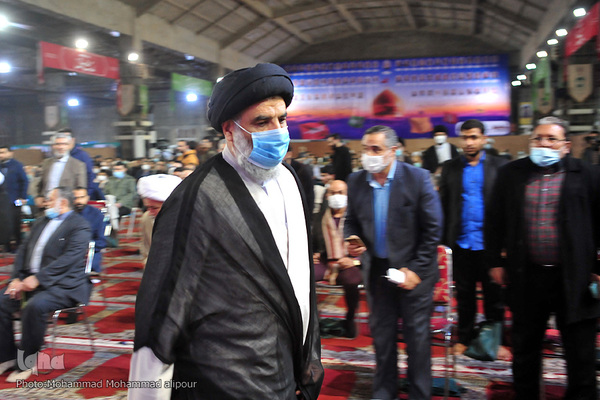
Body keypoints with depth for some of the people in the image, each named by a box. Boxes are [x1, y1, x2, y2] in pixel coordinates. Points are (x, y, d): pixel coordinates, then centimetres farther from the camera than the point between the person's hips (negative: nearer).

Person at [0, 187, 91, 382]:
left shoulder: (79, 225, -6)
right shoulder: (41, 222, 20)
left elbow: (69, 258, -18)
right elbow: (23, 250, 14)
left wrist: (38, 278, -23)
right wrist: (17, 278, -2)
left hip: (63, 285, -8)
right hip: (31, 279, 8)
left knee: (35, 306, -31)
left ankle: (27, 364, -14)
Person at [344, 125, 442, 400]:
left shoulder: (417, 178, -12)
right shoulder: (356, 181, -2)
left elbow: (433, 228, -9)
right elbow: (351, 221, 11)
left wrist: (417, 269, -12)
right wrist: (352, 240, -12)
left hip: (412, 271, -3)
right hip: (376, 270, 4)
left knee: (417, 335, 9)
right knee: (381, 333, 15)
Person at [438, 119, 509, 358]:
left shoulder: (499, 166, 1)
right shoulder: (450, 168, 6)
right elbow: (443, 205, 5)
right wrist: (443, 239, -1)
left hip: (489, 242, -1)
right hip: (461, 243, 2)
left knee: (494, 296, 8)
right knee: (464, 295, 12)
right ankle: (465, 338, 25)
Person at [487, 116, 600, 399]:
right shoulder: (511, 174, 5)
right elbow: (494, 221, 9)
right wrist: (495, 262, 6)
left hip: (574, 279, -2)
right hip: (526, 278, 2)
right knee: (524, 349, 16)